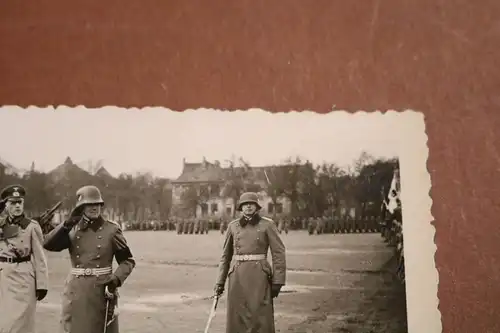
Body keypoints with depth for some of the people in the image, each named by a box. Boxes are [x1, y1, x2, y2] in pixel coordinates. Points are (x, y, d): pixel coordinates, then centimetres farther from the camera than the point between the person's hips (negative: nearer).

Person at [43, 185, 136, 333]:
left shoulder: (111, 229, -2)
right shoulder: (72, 229, 7)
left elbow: (128, 260, 2)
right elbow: (48, 244, -8)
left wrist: (116, 278, -14)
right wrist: (68, 223, -14)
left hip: (102, 290, -2)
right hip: (76, 291, 2)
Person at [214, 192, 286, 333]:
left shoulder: (267, 224, -1)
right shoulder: (233, 226, 8)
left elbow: (279, 253, -3)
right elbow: (226, 255, 14)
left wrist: (278, 281, -9)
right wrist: (220, 282, 10)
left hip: (259, 276, -3)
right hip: (238, 276, 3)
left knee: (261, 319, -3)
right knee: (236, 318, 4)